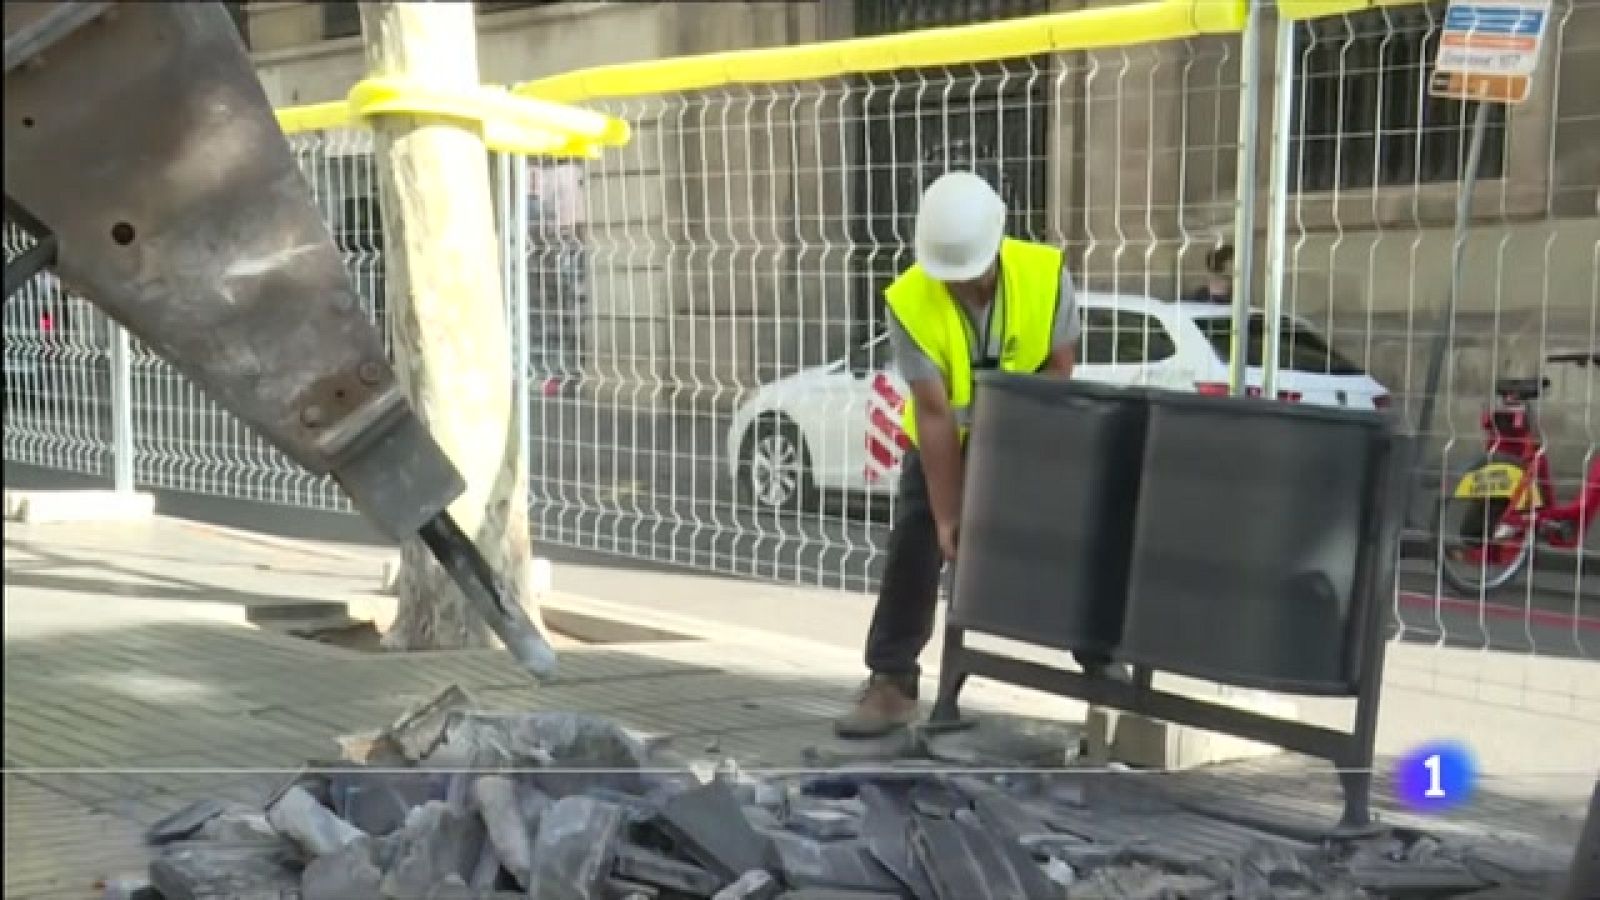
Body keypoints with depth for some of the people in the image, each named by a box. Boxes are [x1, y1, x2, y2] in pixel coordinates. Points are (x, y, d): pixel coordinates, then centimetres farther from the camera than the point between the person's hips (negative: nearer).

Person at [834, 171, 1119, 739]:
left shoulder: (1046, 273, -27)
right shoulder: (909, 302, -30)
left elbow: (1060, 369, -14)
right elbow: (934, 414, -28)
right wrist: (946, 516, -27)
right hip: (944, 441, -1)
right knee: (914, 551, -6)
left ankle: (1103, 662, 20)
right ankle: (891, 682, 2)